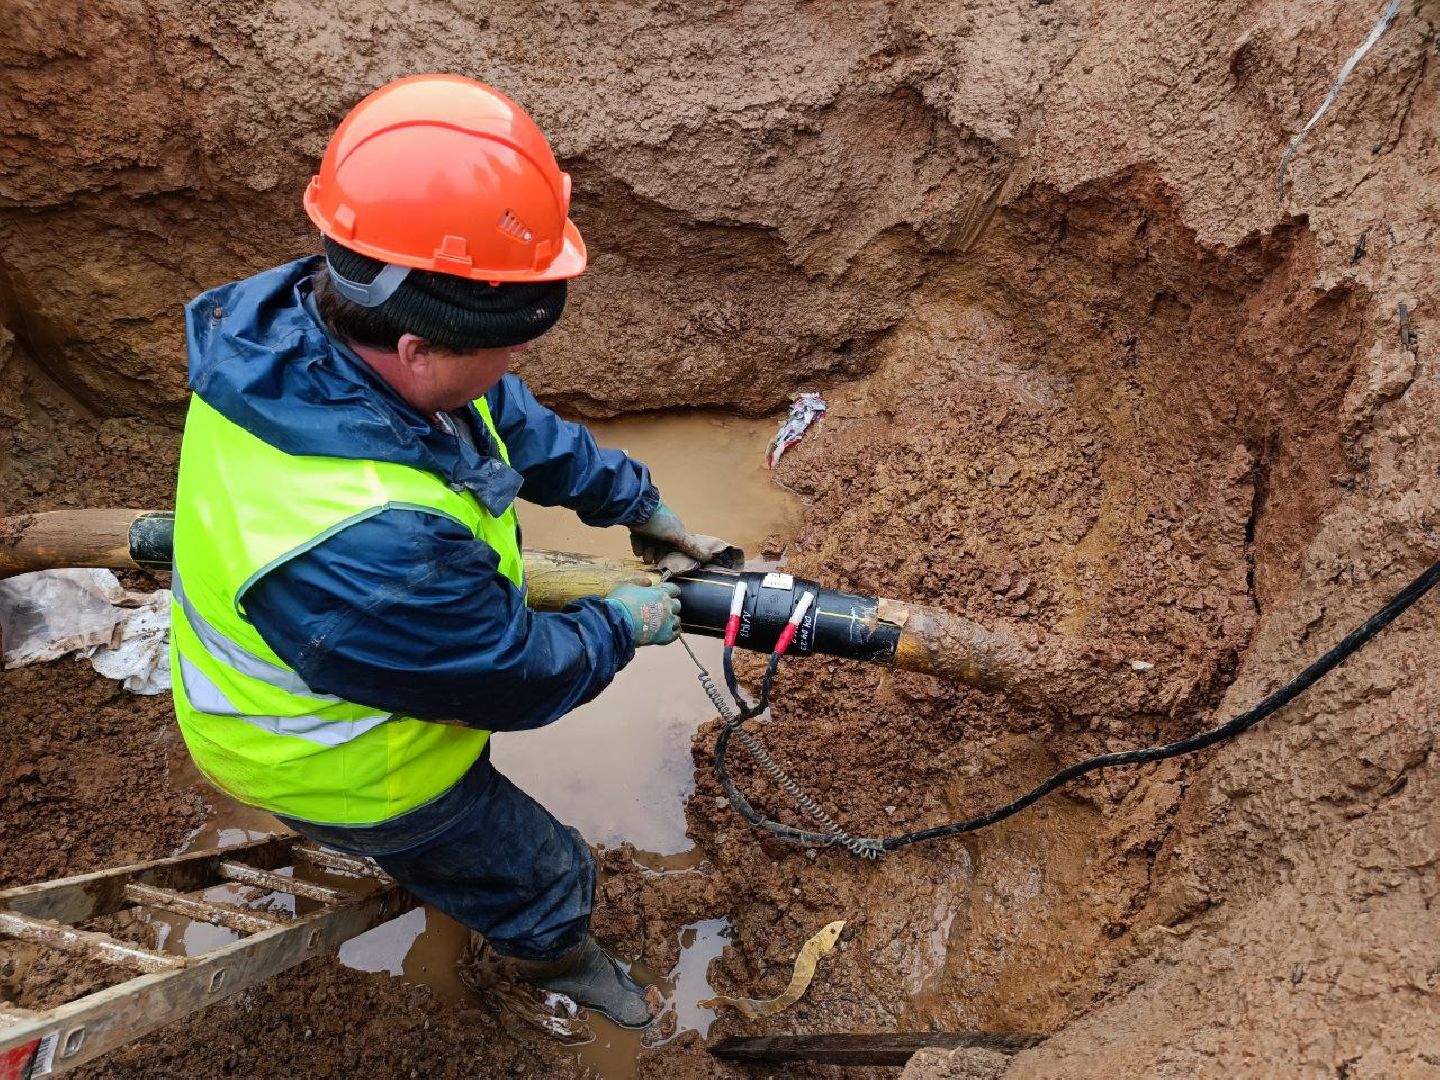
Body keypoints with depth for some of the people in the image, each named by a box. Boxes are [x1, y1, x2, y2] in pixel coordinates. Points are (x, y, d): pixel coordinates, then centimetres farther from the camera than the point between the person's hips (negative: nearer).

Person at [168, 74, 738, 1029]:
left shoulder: (317, 312, -24)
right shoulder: (366, 551, -50)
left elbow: (511, 420, -7)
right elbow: (521, 680, -31)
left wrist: (636, 503, 0)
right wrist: (624, 625, -12)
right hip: (346, 771, -7)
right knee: (538, 878, 21)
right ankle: (555, 951, 54)